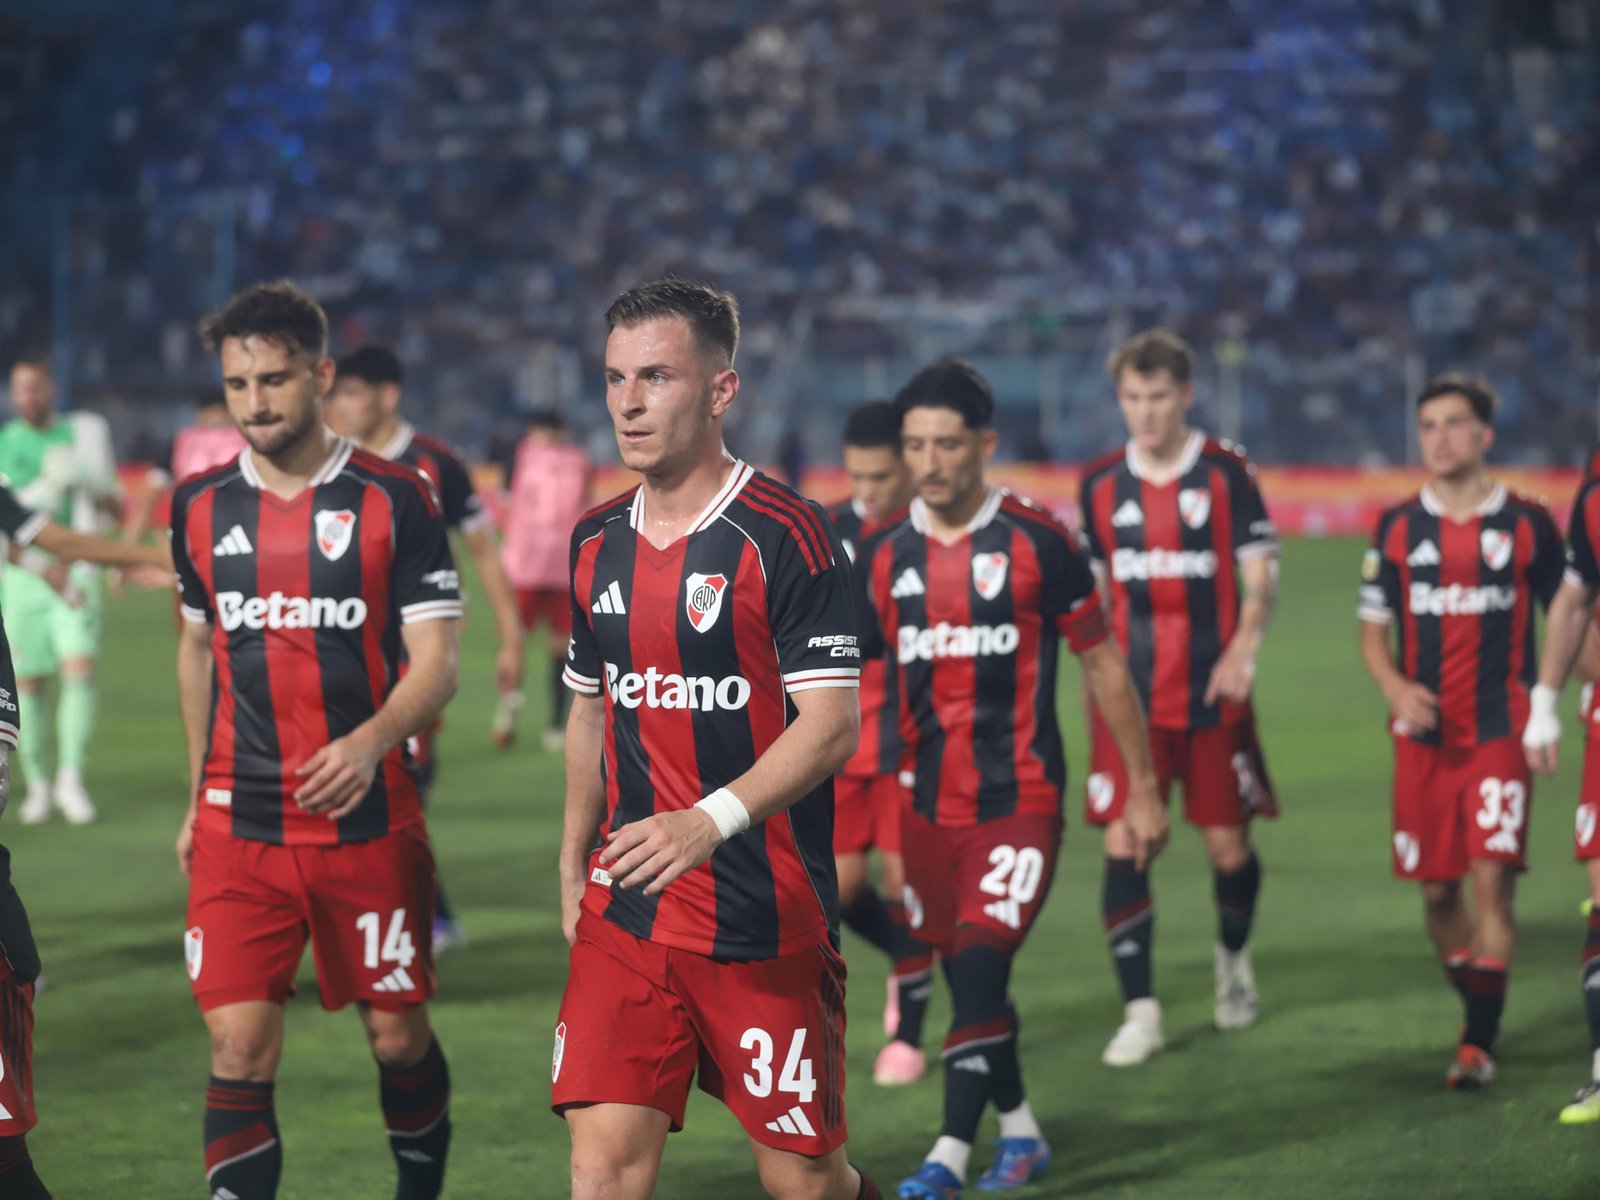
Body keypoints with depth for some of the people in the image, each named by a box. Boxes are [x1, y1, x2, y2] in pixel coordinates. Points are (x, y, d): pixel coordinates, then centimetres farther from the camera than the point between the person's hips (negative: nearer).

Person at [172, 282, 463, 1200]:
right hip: (239, 830, 2)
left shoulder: (396, 500, -5)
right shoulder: (202, 506, 6)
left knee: (399, 1035, 8)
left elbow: (436, 664, -9)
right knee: (239, 1048, -7)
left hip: (371, 822, -2)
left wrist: (371, 740, -28)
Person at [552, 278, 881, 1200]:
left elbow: (832, 725, -16)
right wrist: (575, 865, 19)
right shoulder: (598, 544, 10)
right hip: (625, 911, 5)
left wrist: (709, 822, -29)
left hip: (768, 920, -5)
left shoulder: (787, 536, -10)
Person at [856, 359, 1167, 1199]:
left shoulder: (1037, 544, -6)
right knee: (965, 979, 11)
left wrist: (1143, 789, 3)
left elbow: (1104, 667, 1)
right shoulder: (884, 558, 4)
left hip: (1020, 801, -4)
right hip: (928, 807, 4)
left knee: (982, 968, -16)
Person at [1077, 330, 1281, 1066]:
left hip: (1211, 694, -1)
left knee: (1227, 842, 5)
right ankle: (1140, 1013, -5)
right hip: (1129, 697, 2)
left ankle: (1233, 958, 36)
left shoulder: (1225, 472, -1)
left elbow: (1259, 576, -2)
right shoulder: (1100, 483, 6)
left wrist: (1243, 649, -17)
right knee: (1122, 846, -9)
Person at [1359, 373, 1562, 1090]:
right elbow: (1372, 628, 11)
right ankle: (1479, 1007, 29)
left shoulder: (1527, 525, 1)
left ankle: (1479, 1043, -10)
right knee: (1436, 890, 6)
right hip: (1424, 735, 3)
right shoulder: (1398, 528, 6)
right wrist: (1395, 687, -8)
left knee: (1492, 877, -14)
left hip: (1503, 733, -3)